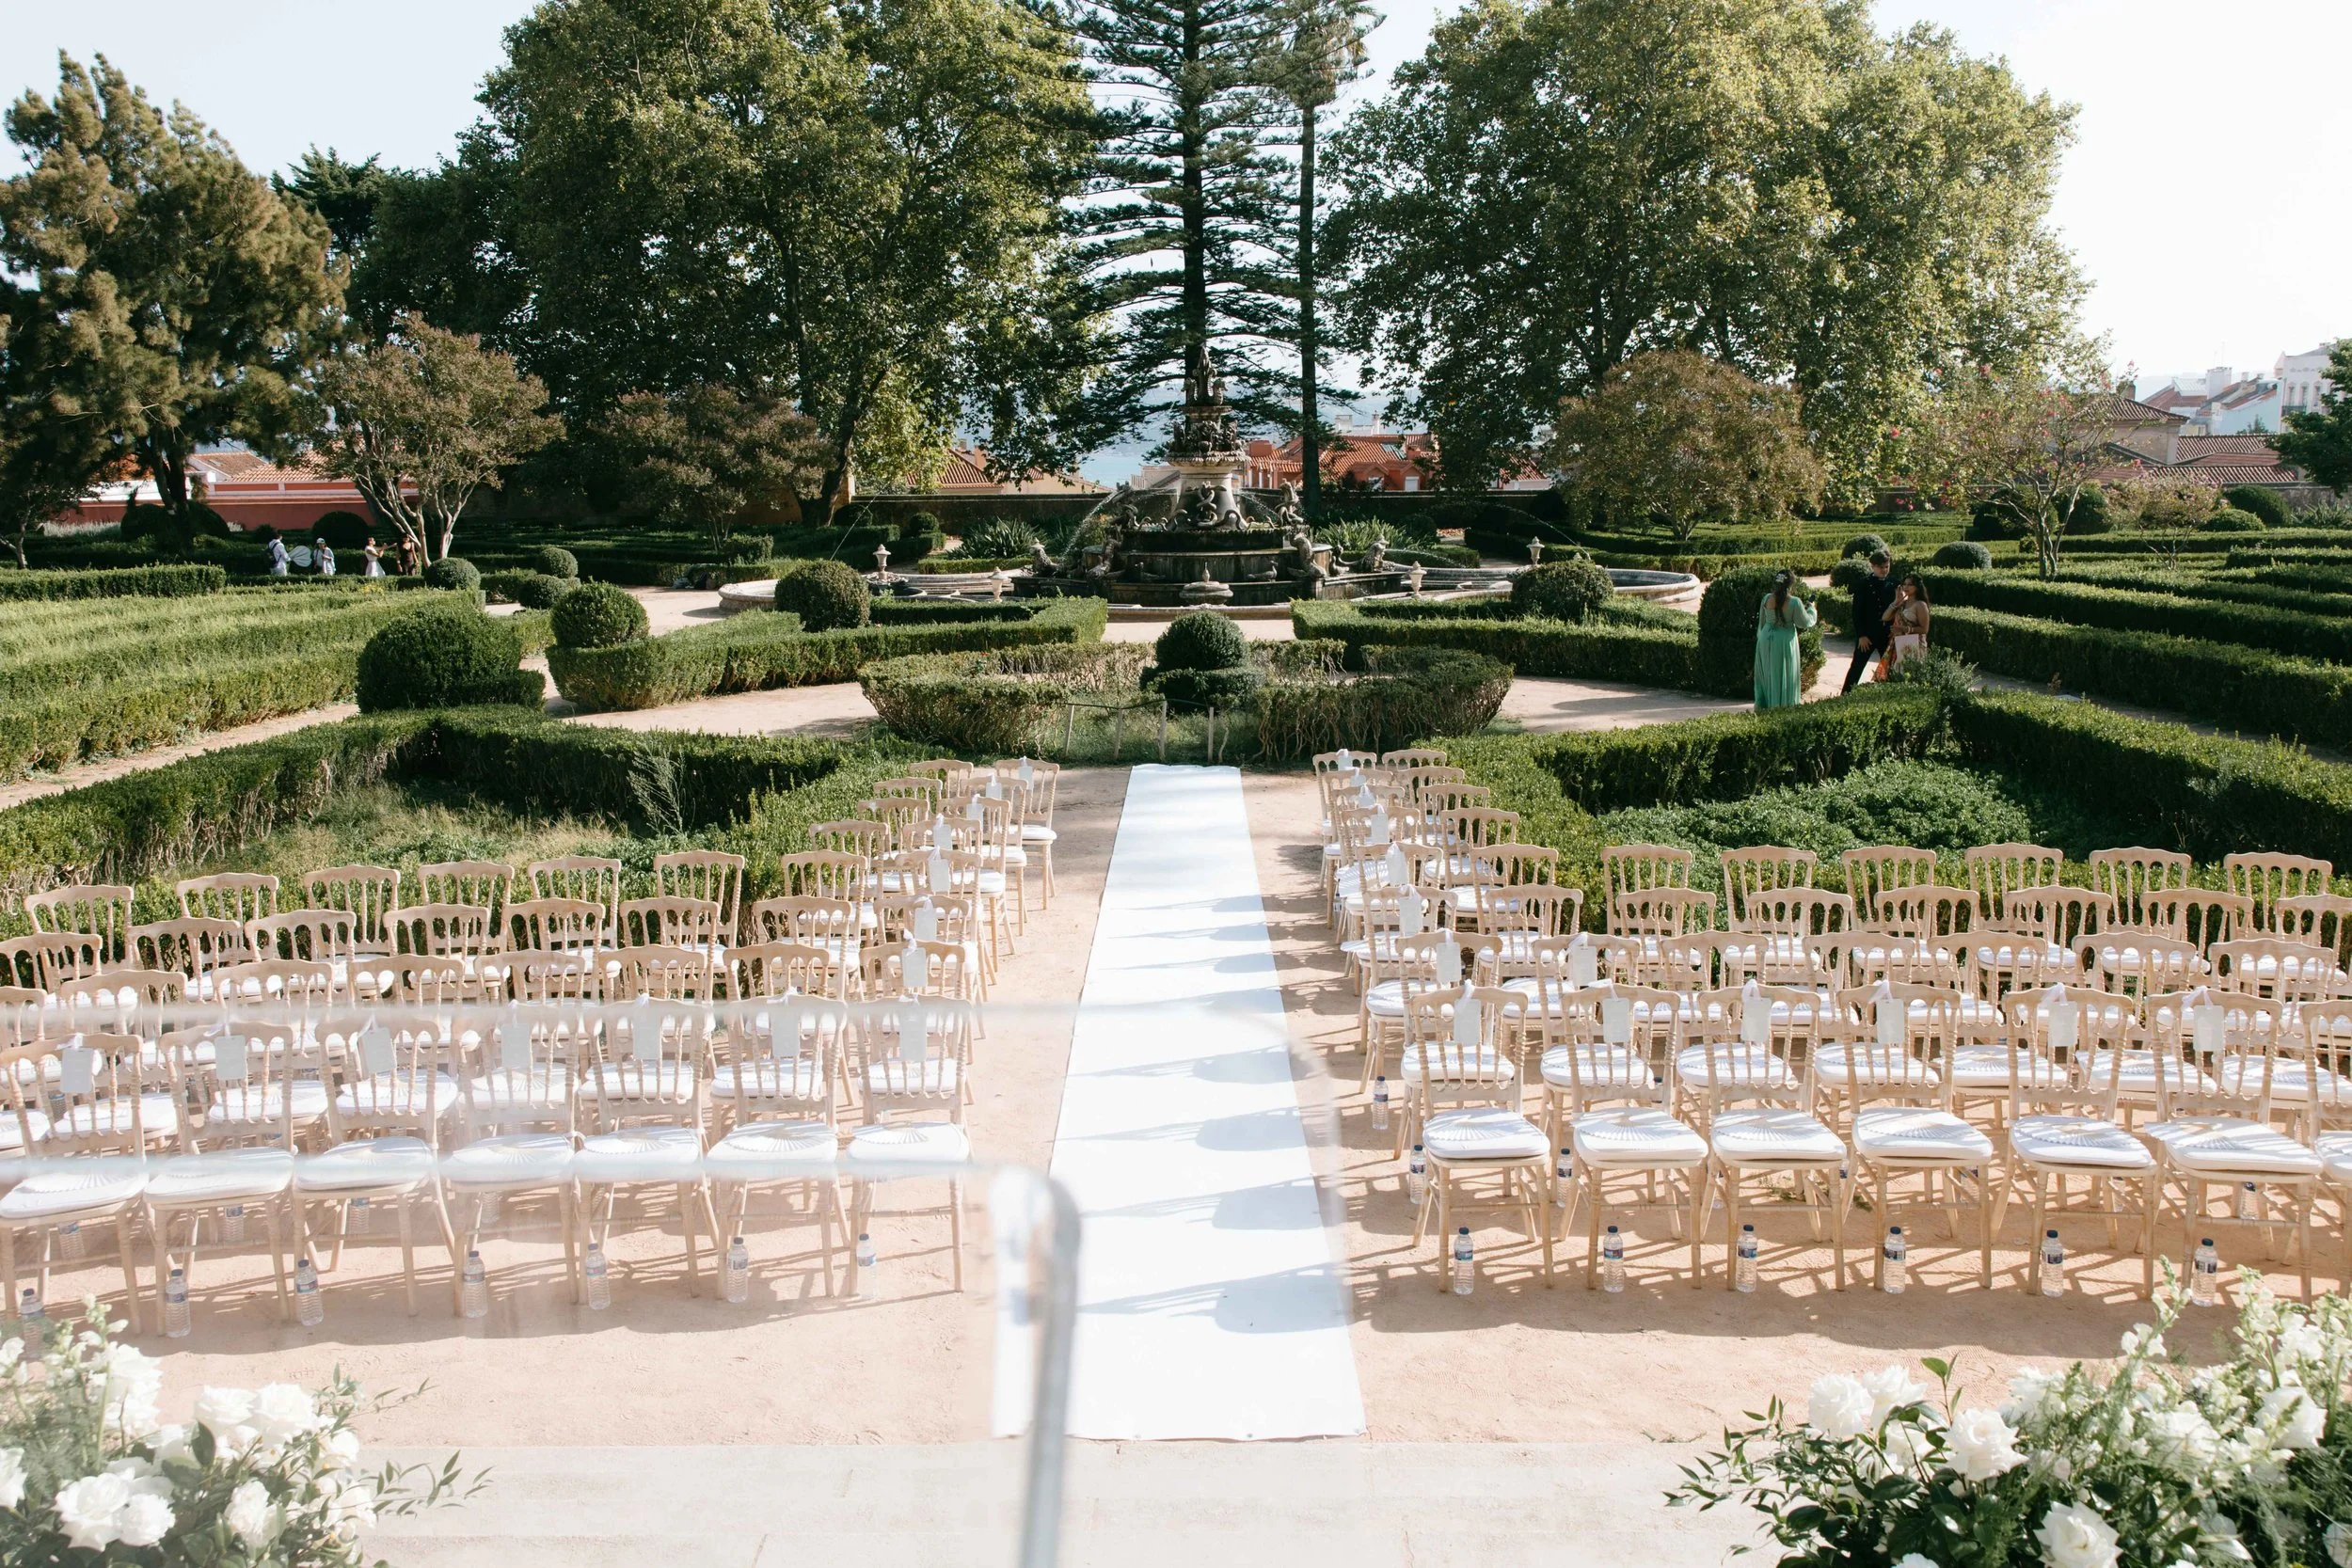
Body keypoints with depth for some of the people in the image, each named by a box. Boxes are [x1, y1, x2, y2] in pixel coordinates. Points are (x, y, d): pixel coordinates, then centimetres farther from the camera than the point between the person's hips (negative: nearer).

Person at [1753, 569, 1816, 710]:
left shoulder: (1767, 599, -4)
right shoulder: (1794, 602, -16)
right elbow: (1806, 622, -5)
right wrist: (1811, 609, 13)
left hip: (1766, 640, 4)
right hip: (1784, 641, -4)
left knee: (1766, 675, 15)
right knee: (1783, 676, 6)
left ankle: (1761, 706, 15)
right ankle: (1782, 706, 10)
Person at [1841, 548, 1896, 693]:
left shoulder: (1893, 584, 3)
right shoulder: (1863, 585, -4)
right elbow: (1857, 612, -6)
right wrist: (1861, 635, -11)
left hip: (1888, 633, 3)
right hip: (1867, 635, -3)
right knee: (1857, 667, 0)